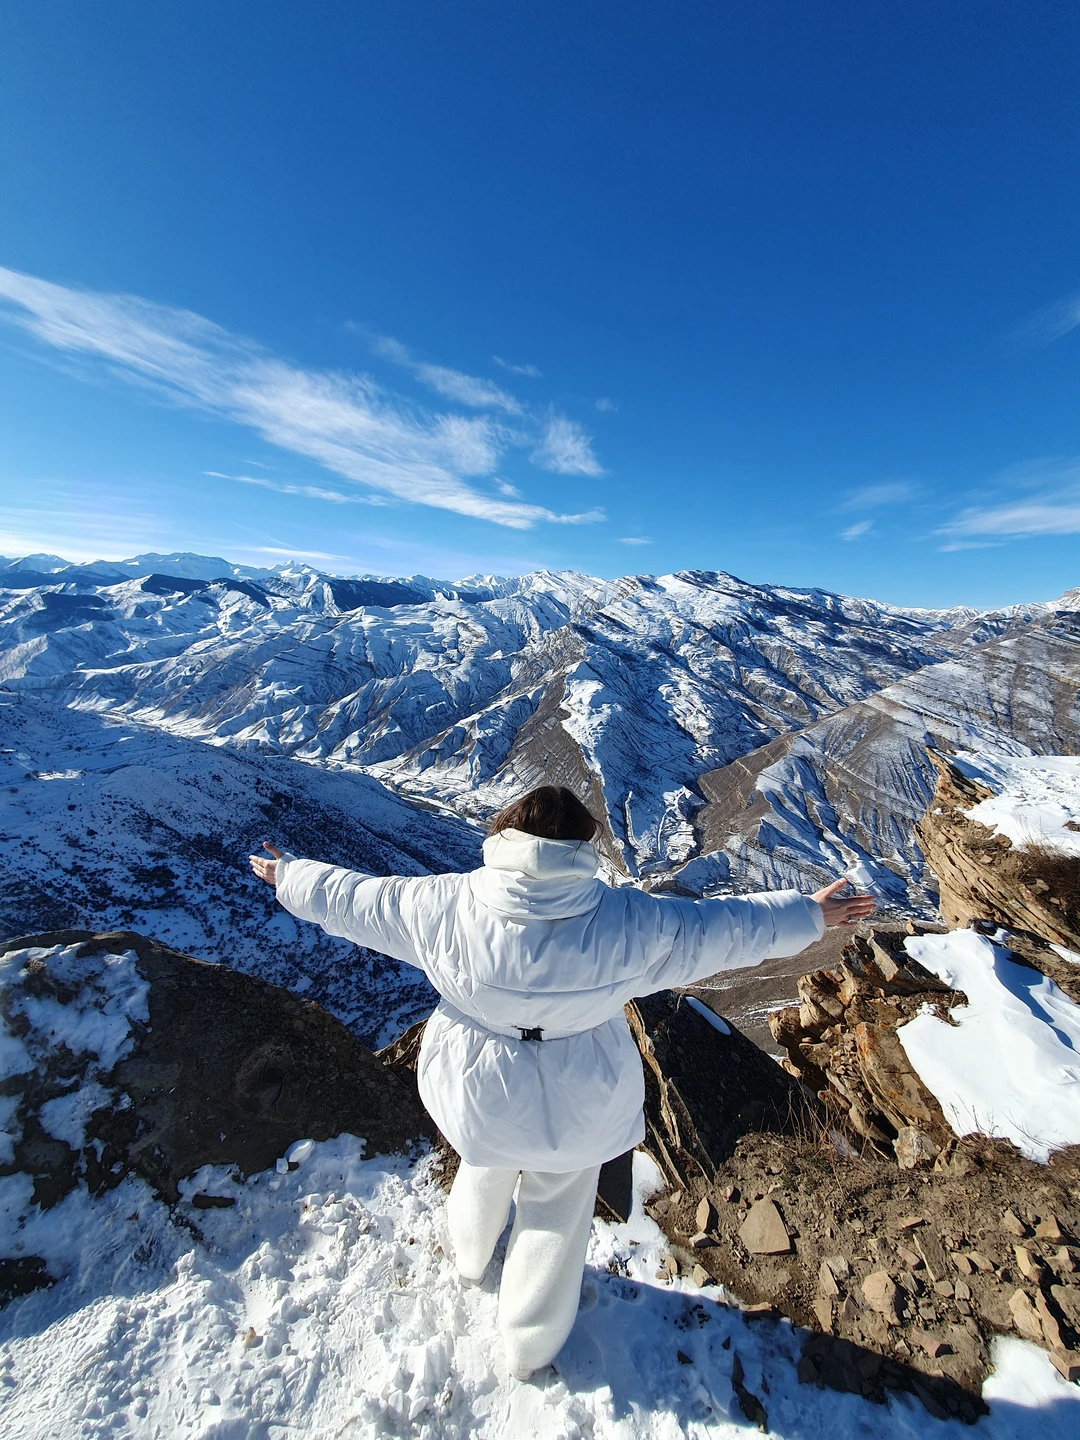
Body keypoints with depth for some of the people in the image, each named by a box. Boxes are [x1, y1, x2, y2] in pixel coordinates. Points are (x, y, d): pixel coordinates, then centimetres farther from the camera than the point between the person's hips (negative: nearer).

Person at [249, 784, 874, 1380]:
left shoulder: (445, 905, -24)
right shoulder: (628, 921, -25)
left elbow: (353, 898, -10)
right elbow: (722, 927, -13)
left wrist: (289, 874, 9)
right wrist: (808, 915, 3)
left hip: (479, 1096, 2)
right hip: (576, 1107, -1)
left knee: (485, 1172, 35)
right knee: (557, 1215, 28)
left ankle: (472, 1255, 65)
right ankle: (531, 1346, 53)